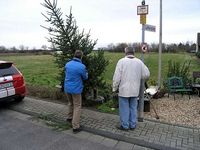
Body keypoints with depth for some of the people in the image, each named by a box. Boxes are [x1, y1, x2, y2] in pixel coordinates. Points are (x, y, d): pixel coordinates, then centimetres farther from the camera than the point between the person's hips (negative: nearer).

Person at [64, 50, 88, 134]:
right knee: (77, 107, 5)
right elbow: (85, 77, -1)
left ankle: (69, 118, 44)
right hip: (76, 89, -6)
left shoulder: (67, 64, -1)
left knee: (71, 103, 28)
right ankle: (75, 127, 7)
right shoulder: (82, 66, -18)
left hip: (67, 88, 6)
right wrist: (86, 72, 19)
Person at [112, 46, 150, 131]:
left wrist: (115, 88, -2)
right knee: (133, 108, 15)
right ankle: (132, 125, 25)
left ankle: (124, 126, 17)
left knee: (124, 108, 7)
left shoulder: (121, 61, -10)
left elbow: (117, 77, -12)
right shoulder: (139, 62, 1)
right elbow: (146, 74, 1)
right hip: (135, 90, 4)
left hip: (124, 90, -4)